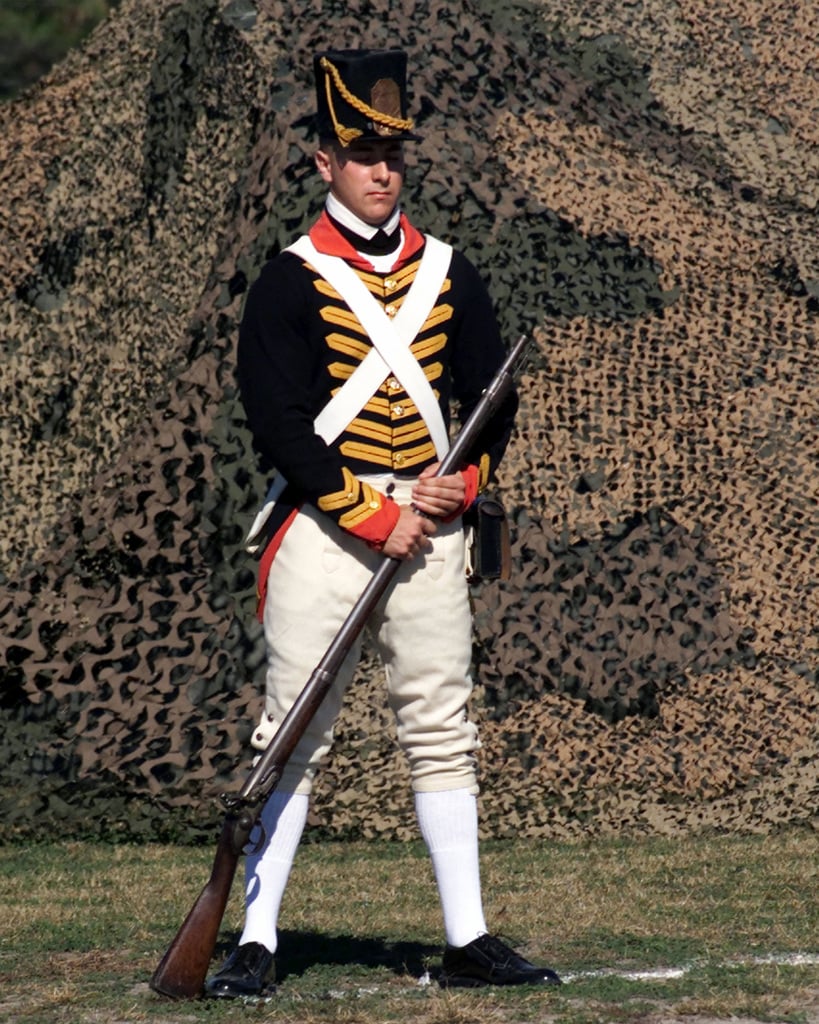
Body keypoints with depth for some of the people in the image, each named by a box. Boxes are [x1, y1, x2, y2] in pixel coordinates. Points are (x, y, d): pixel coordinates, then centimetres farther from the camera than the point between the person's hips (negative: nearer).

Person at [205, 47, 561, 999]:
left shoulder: (449, 275, 12)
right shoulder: (290, 282, -3)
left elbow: (494, 399, 15)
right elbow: (279, 421, -9)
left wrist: (458, 484, -4)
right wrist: (374, 518, -14)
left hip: (428, 520, 4)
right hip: (321, 524, -4)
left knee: (442, 732, 5)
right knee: (294, 736, -5)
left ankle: (467, 939, 9)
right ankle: (255, 944, -2)